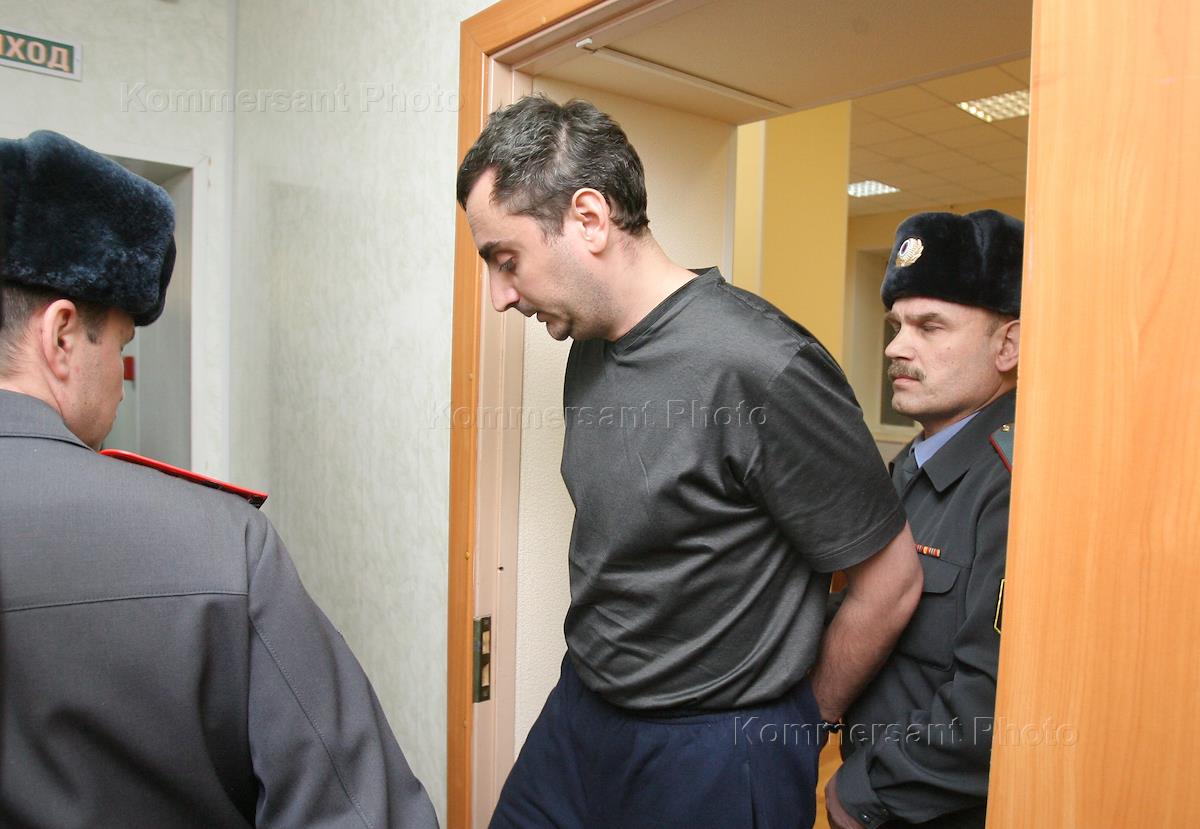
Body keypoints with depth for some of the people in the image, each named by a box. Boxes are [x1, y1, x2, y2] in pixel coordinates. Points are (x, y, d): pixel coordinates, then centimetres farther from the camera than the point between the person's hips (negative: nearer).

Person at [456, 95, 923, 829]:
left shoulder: (761, 368, -25)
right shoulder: (590, 348, 0)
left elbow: (891, 583, -16)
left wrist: (799, 725, -1)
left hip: (715, 755, -6)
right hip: (581, 713, 7)